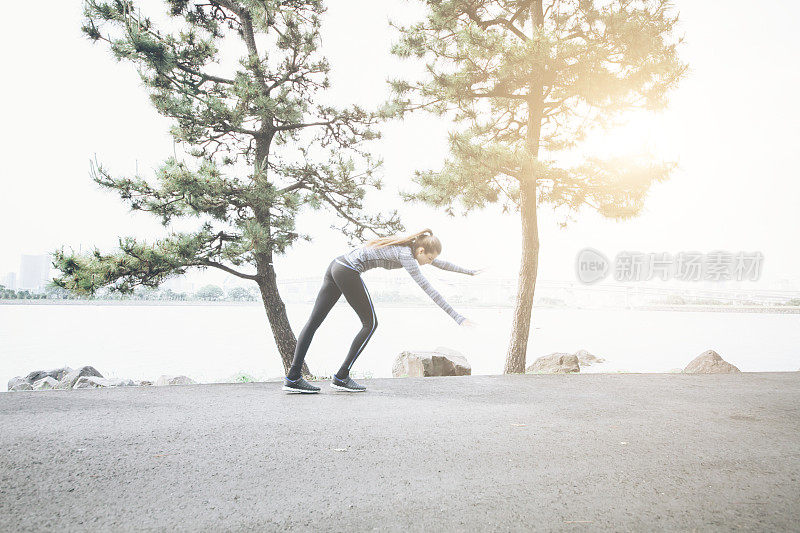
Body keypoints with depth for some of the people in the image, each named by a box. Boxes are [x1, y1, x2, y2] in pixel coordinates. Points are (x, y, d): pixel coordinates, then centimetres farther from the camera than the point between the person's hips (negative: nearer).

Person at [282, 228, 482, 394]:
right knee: (370, 323, 2)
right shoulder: (405, 255, -10)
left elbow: (440, 262, 29)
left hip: (336, 265, 10)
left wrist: (469, 271, 38)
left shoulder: (410, 247, 17)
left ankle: (292, 379, 6)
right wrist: (457, 317, -15)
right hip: (348, 272, -10)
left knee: (314, 320, 5)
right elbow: (428, 289, -15)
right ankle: (341, 378, 5)